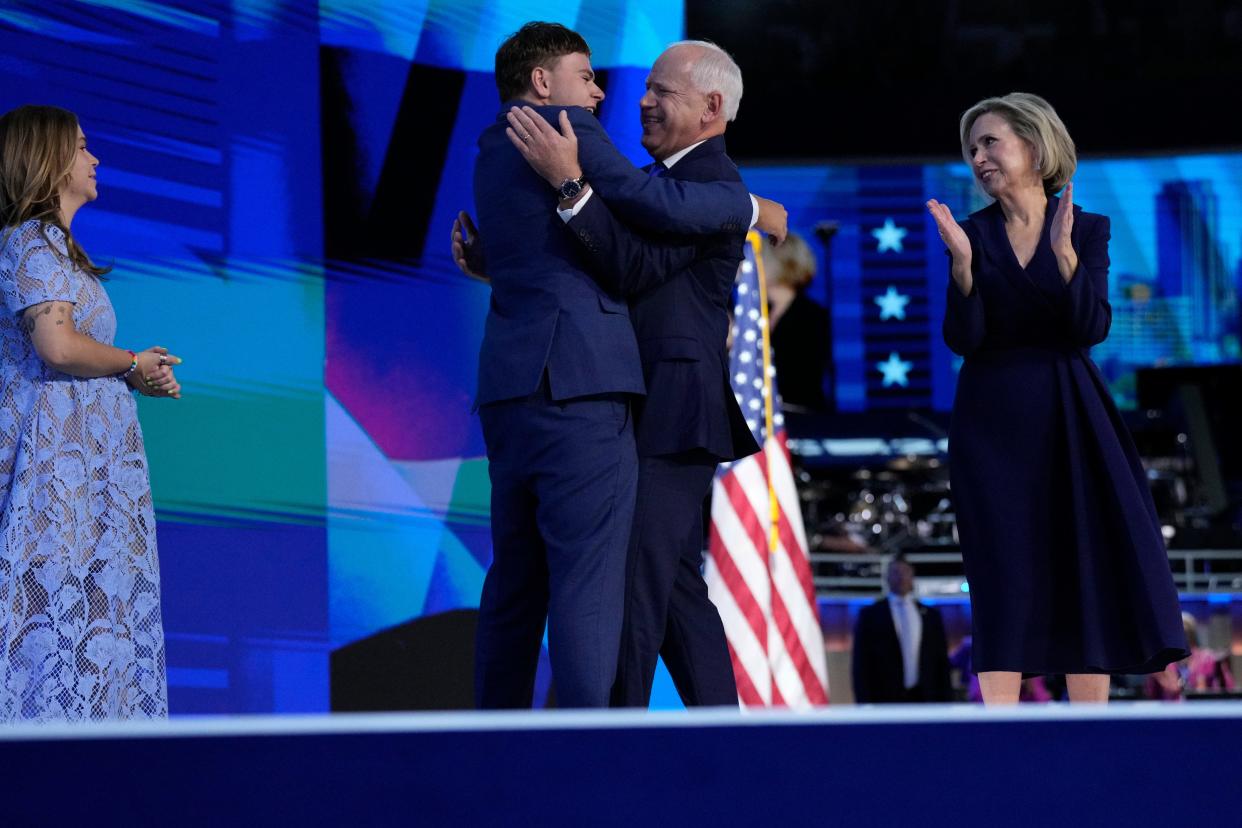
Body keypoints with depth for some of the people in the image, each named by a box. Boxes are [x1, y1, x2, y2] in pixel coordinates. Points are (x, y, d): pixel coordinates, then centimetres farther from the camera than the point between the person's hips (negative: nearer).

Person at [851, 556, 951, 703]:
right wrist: (864, 704, -5)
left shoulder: (931, 615, 15)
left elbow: (942, 663, 14)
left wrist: (945, 703, 6)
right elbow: (861, 665, 4)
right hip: (885, 700, -2)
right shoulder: (869, 615, 8)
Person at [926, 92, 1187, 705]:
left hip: (1070, 420, 0)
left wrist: (1064, 254, -21)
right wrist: (962, 264, -19)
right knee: (1004, 578, -5)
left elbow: (1092, 328, -8)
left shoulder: (1087, 230, 3)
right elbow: (962, 339, -5)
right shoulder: (973, 235, 4)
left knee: (1089, 568, -3)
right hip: (995, 422, 0)